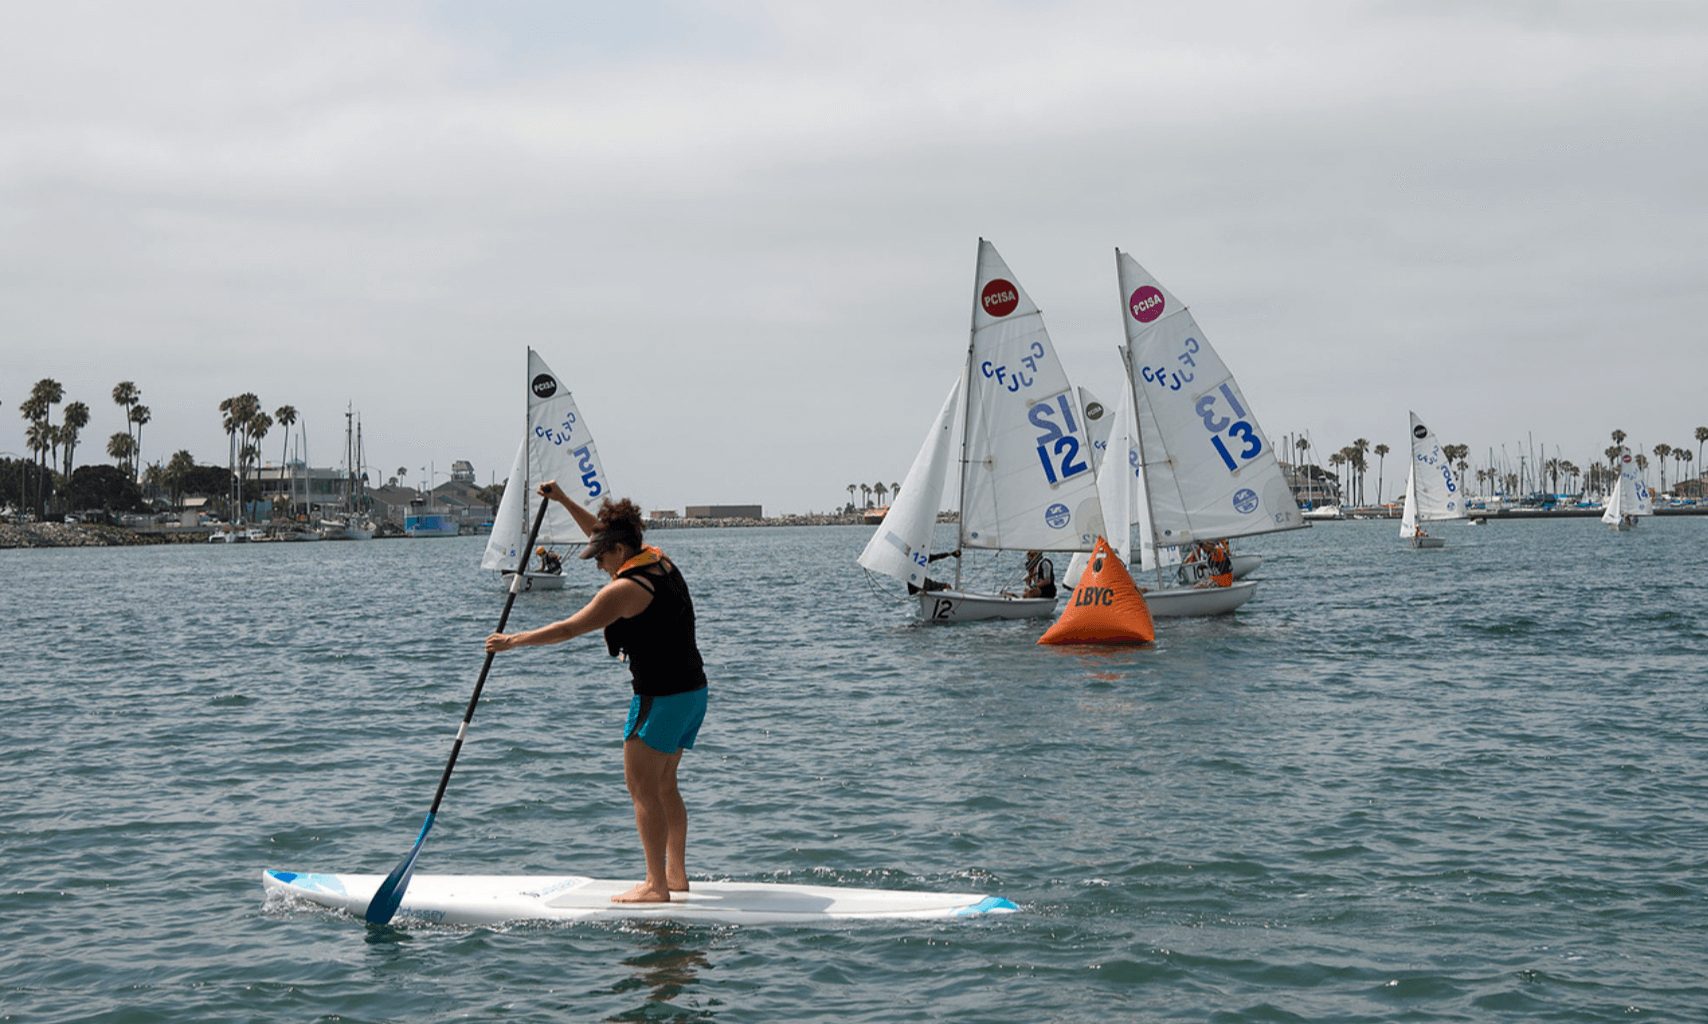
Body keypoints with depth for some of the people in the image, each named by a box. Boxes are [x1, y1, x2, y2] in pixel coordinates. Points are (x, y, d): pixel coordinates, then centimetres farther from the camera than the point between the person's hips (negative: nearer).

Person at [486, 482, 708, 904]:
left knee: (642, 788, -4)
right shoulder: (660, 562, 10)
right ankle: (676, 874, 20)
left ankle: (656, 885, -5)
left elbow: (570, 629, -14)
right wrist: (564, 501, 25)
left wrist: (514, 640, -5)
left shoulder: (625, 588, -16)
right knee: (663, 785, 16)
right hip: (694, 691, 9)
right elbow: (606, 533, 25)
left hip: (660, 697, -9)